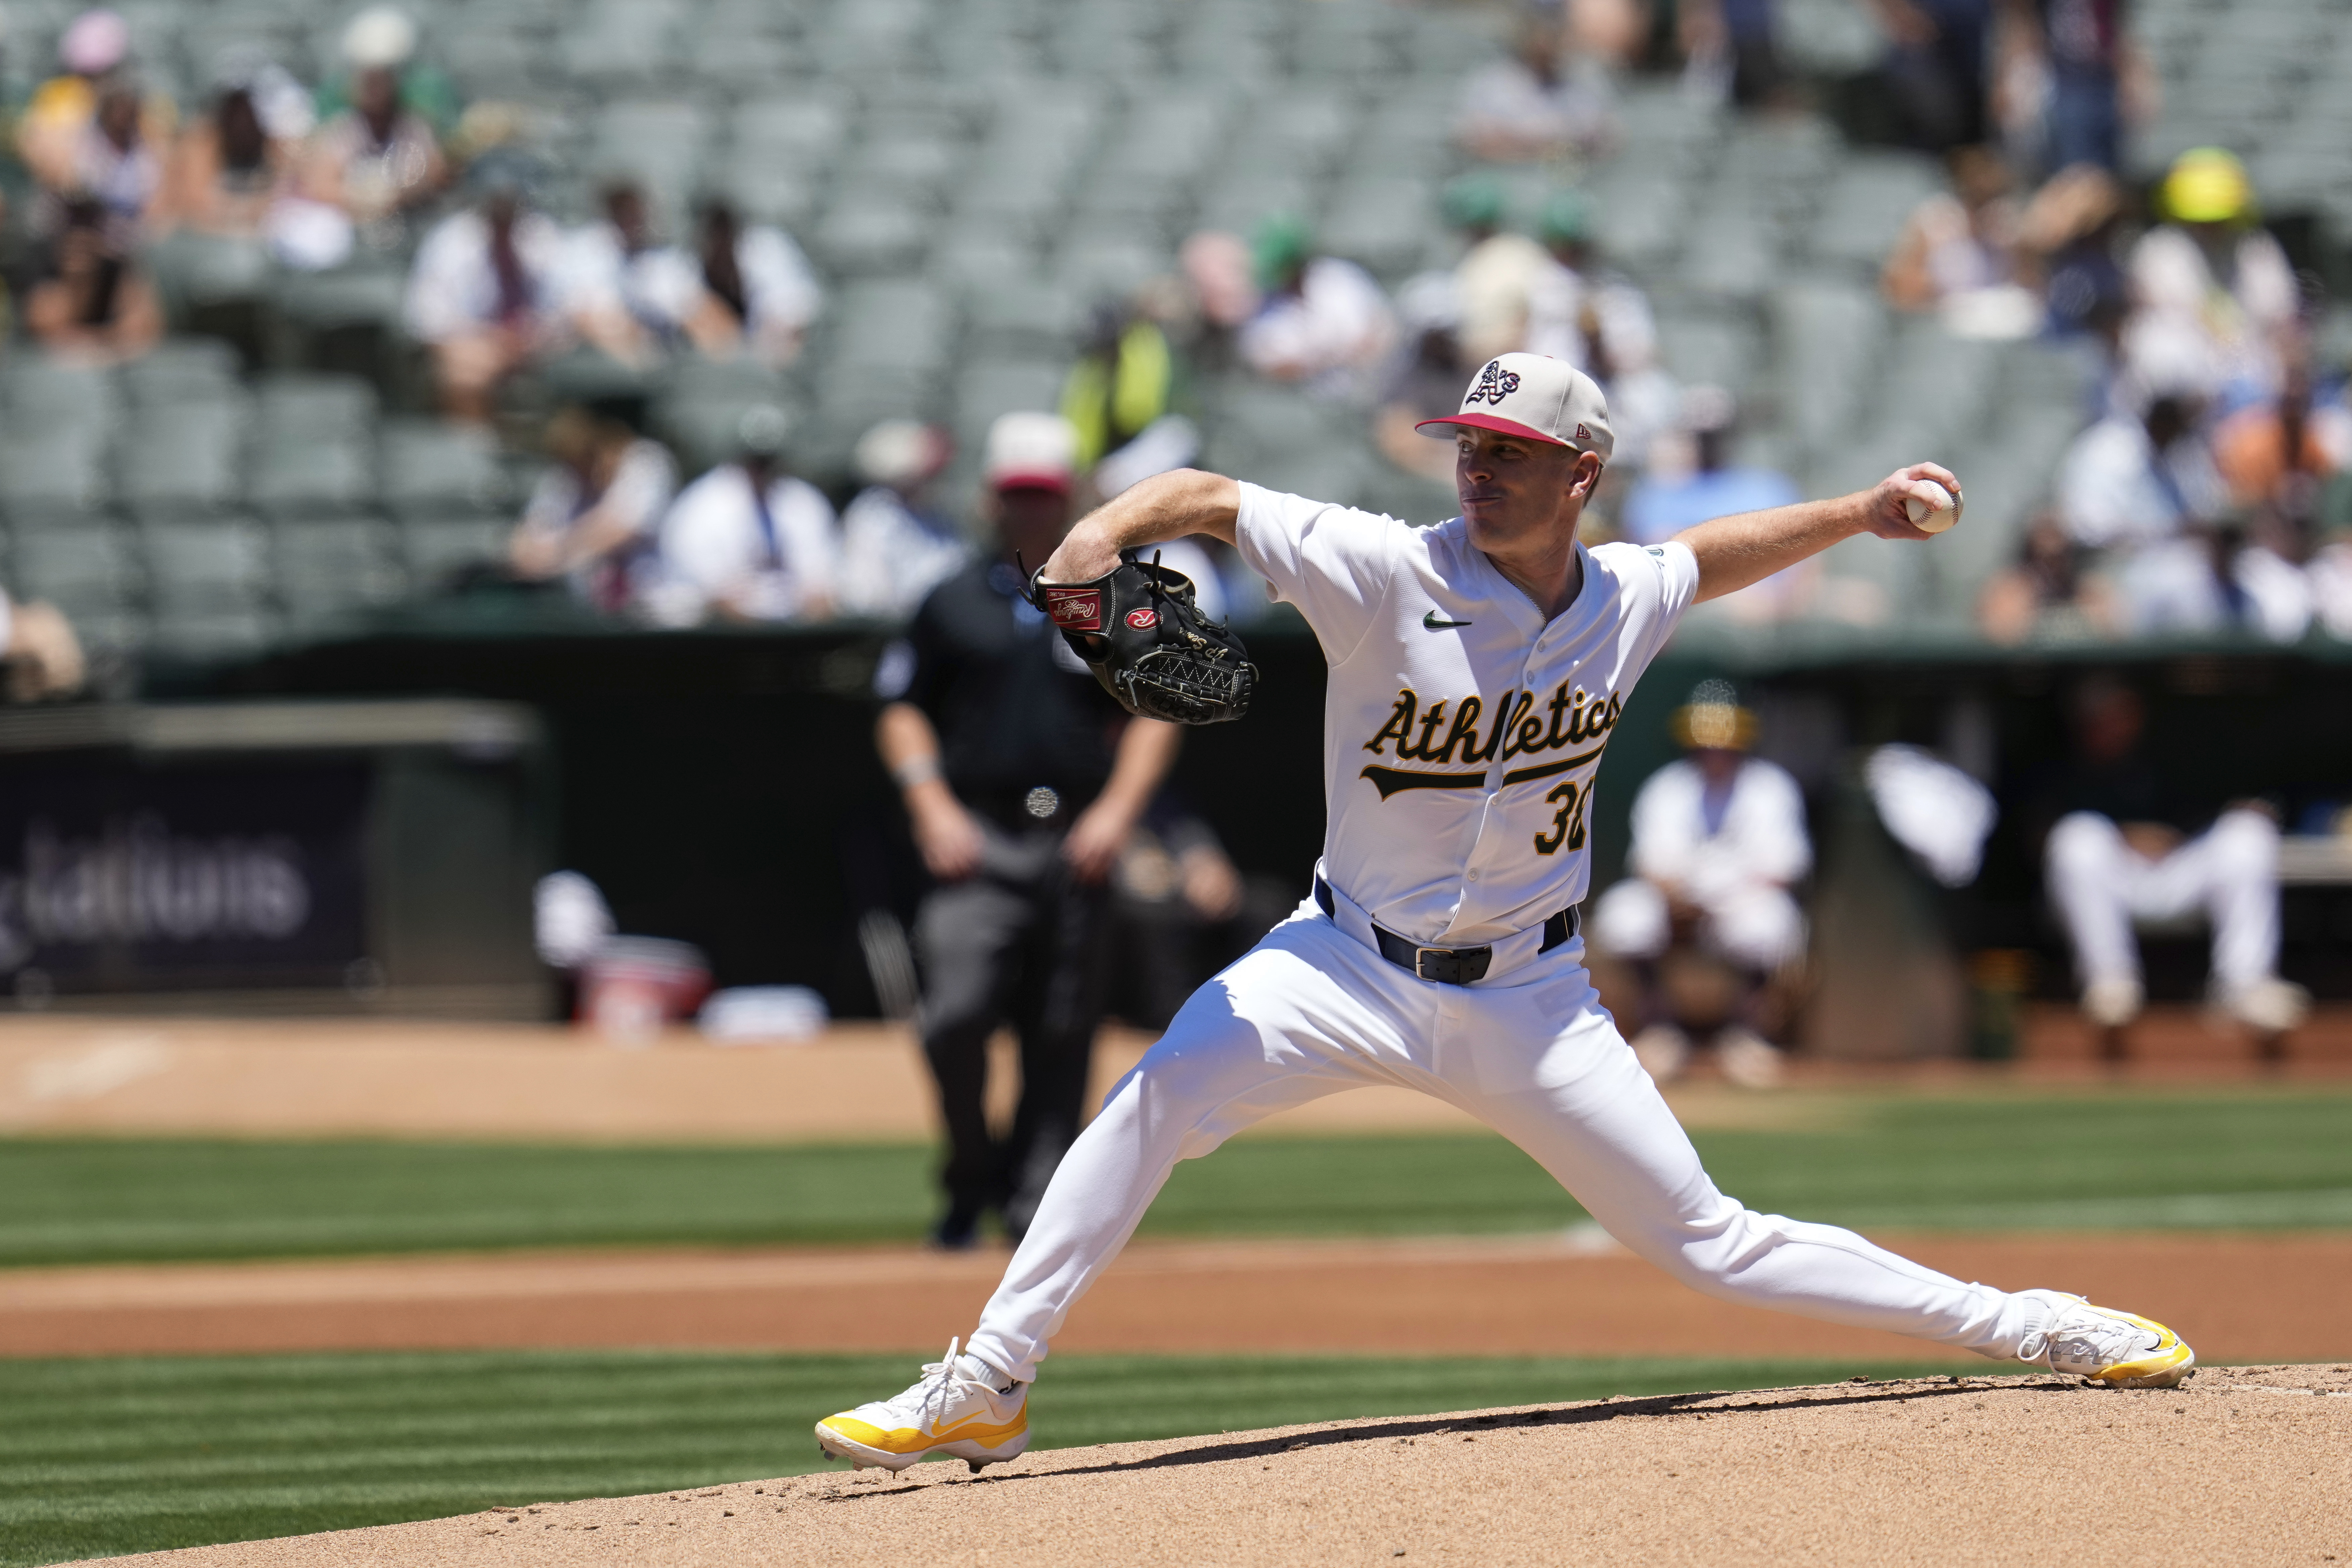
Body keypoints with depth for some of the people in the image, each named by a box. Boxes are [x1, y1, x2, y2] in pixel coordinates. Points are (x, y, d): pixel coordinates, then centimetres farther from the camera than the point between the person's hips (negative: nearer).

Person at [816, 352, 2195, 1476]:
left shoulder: (1626, 601, -3)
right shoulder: (1387, 573, -15)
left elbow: (1708, 556, 21)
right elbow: (1215, 498, -15)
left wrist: (1861, 512, 17)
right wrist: (1107, 530, -34)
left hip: (1529, 998, 2)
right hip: (1352, 966, -2)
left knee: (1711, 1244, 2)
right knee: (1159, 1099, -27)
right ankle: (983, 1394, -19)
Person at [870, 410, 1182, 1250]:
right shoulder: (954, 604, 10)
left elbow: (1154, 715, 10)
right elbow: (902, 710, 11)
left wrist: (1117, 810, -4)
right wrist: (932, 807, -3)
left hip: (1076, 842, 1)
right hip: (978, 840, -1)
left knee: (1061, 1035, 0)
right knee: (956, 1012, -15)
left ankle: (1033, 1196, 6)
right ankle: (969, 1180, 3)